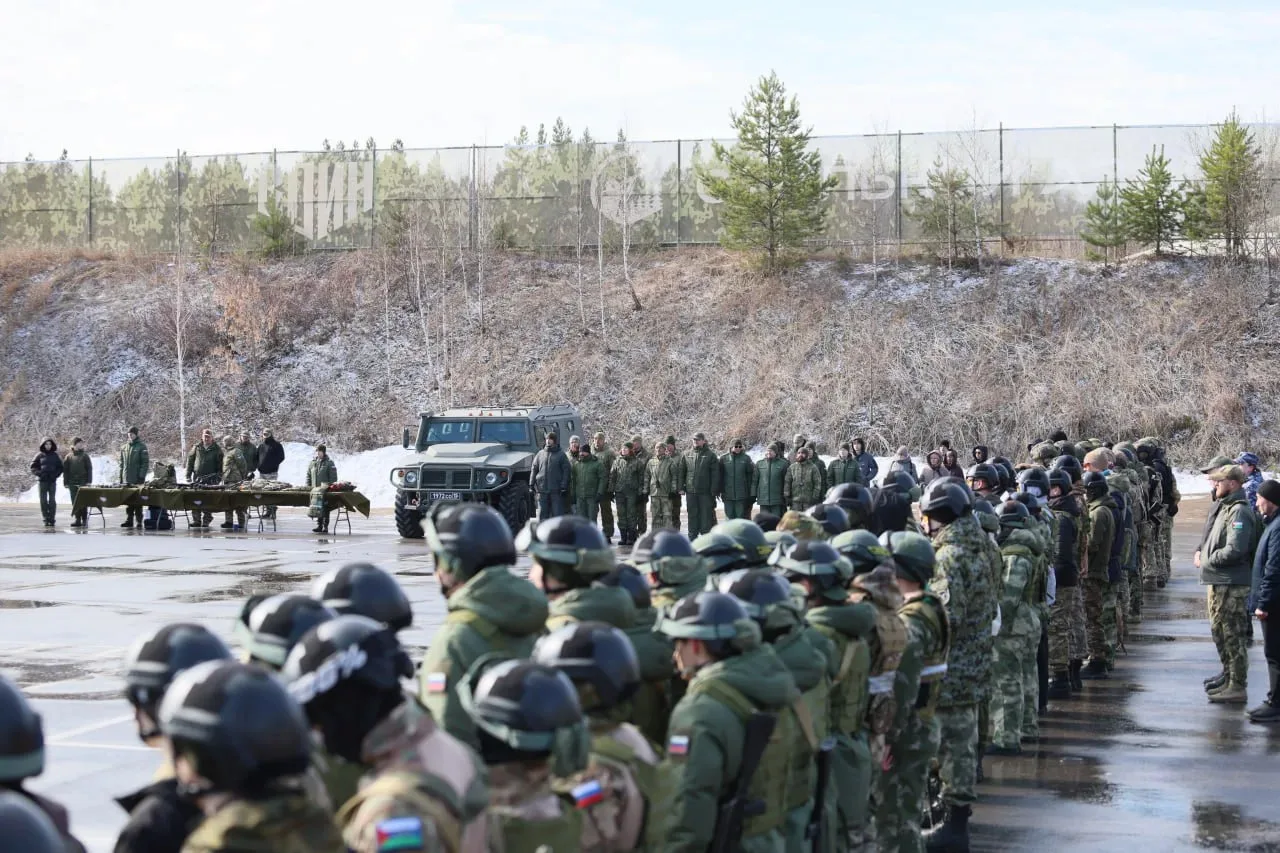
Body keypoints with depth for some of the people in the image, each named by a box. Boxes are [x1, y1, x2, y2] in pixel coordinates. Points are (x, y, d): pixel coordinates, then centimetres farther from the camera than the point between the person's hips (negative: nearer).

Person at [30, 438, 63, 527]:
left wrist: (55, 474, -6)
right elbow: (33, 467, 5)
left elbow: (60, 468, 11)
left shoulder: (55, 456, 8)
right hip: (42, 480, 0)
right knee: (43, 500, -3)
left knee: (52, 500, -3)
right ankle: (45, 519, 1)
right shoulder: (40, 455, 5)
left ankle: (51, 519, -1)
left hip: (52, 481, 0)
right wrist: (40, 473, -10)